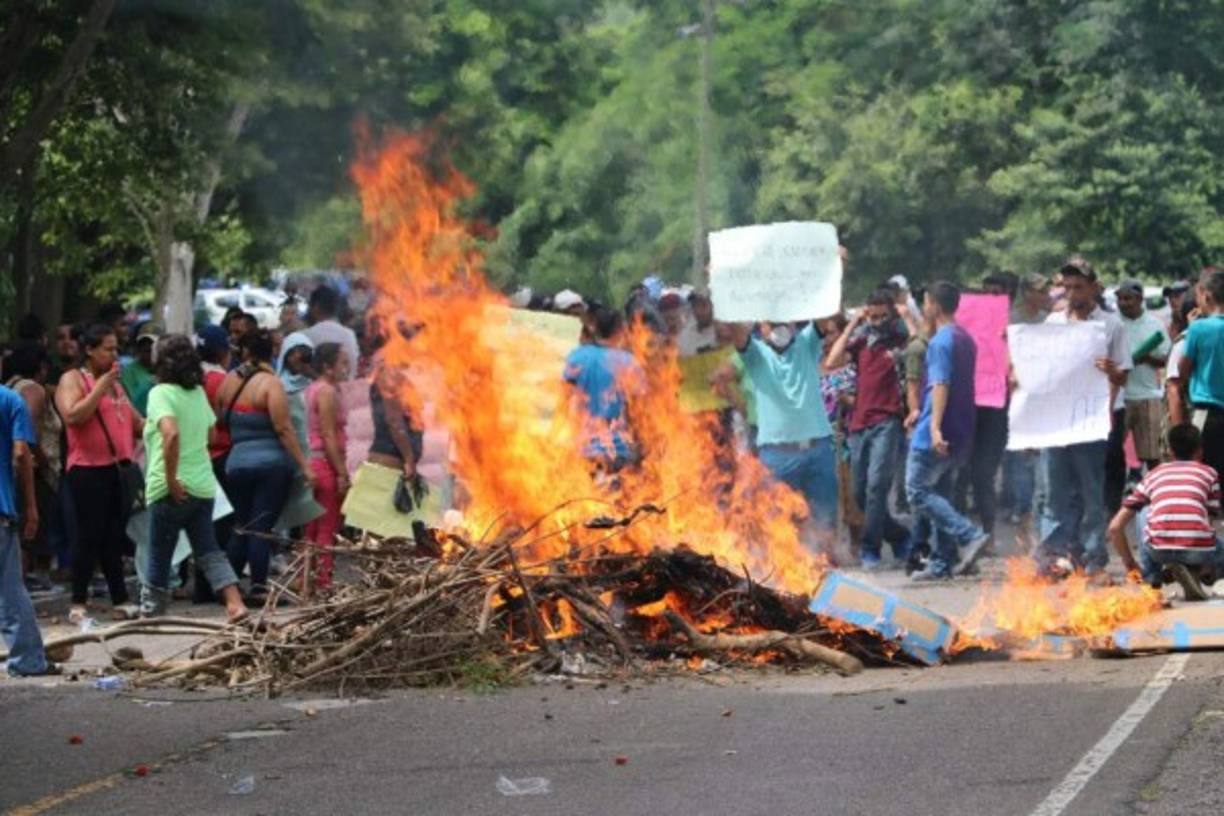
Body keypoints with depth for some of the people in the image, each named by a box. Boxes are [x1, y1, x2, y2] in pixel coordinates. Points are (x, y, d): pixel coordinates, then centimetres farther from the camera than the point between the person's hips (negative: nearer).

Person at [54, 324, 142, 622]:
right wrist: (100, 387, -18)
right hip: (88, 470, -7)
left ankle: (121, 601, 13)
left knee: (115, 539, 10)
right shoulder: (73, 380, -4)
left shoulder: (115, 382, 19)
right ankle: (78, 605, -2)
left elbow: (135, 420, 26)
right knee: (90, 538, -7)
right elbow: (72, 416, -21)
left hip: (117, 468, 7)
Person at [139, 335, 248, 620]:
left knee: (159, 555, 4)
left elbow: (171, 433, -28)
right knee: (208, 551, 8)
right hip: (203, 486, 6)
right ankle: (235, 603, -6)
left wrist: (171, 479, -22)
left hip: (173, 489, -6)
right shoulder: (198, 393, 10)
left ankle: (150, 612, 12)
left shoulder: (161, 393, -12)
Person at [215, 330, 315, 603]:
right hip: (271, 463, -5)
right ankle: (258, 589, -3)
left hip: (236, 462, 5)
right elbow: (284, 429, -14)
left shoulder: (228, 381, 7)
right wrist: (304, 465, -12)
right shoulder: (270, 383, -9)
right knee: (262, 528, -3)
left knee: (241, 527, 14)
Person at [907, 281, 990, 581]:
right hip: (961, 434, 9)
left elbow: (940, 385, -24)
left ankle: (970, 536, -19)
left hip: (935, 435, -9)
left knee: (917, 491, -6)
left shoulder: (941, 341, -13)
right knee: (938, 494, 14)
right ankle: (942, 564, 12)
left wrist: (934, 426, -33)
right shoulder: (965, 339, 17)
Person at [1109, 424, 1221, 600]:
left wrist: (1130, 563, 36)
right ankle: (1194, 572, 1)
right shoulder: (1209, 473, 22)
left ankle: (1150, 580, 20)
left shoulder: (1153, 475, 25)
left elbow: (1115, 528, 23)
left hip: (1159, 549, 2)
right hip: (1199, 550, -2)